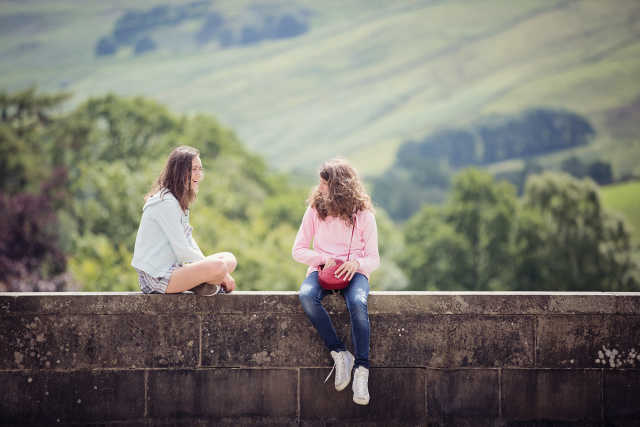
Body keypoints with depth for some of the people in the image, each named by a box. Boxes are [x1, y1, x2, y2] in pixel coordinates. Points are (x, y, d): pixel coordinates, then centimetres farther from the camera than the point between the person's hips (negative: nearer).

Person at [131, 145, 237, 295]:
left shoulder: (179, 201, 16)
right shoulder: (166, 203, -16)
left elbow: (188, 241, 16)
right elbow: (182, 251, -19)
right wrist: (210, 265, -9)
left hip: (171, 270, 10)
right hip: (156, 277, -10)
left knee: (230, 259, 12)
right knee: (218, 266, -29)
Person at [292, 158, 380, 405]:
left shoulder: (363, 216, 1)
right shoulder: (315, 211, 6)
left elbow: (373, 259, 3)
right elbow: (298, 250, 7)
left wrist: (356, 263, -20)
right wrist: (324, 259, -11)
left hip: (353, 272, -2)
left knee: (357, 303, -37)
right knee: (306, 295, -35)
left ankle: (361, 369, -32)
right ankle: (339, 354, -26)